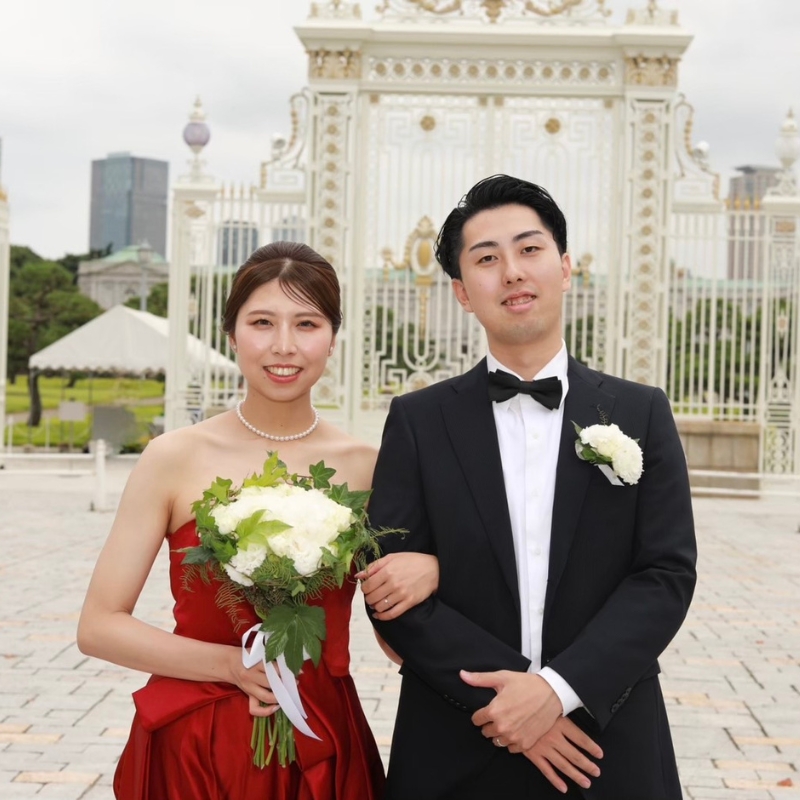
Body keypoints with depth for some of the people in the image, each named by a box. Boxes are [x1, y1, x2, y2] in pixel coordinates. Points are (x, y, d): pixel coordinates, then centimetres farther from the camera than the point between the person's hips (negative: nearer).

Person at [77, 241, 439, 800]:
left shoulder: (366, 467, -2)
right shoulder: (176, 458, -7)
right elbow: (99, 627, -5)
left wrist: (428, 569, -15)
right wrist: (232, 665, -15)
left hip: (323, 753, 2)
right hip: (190, 750, -1)